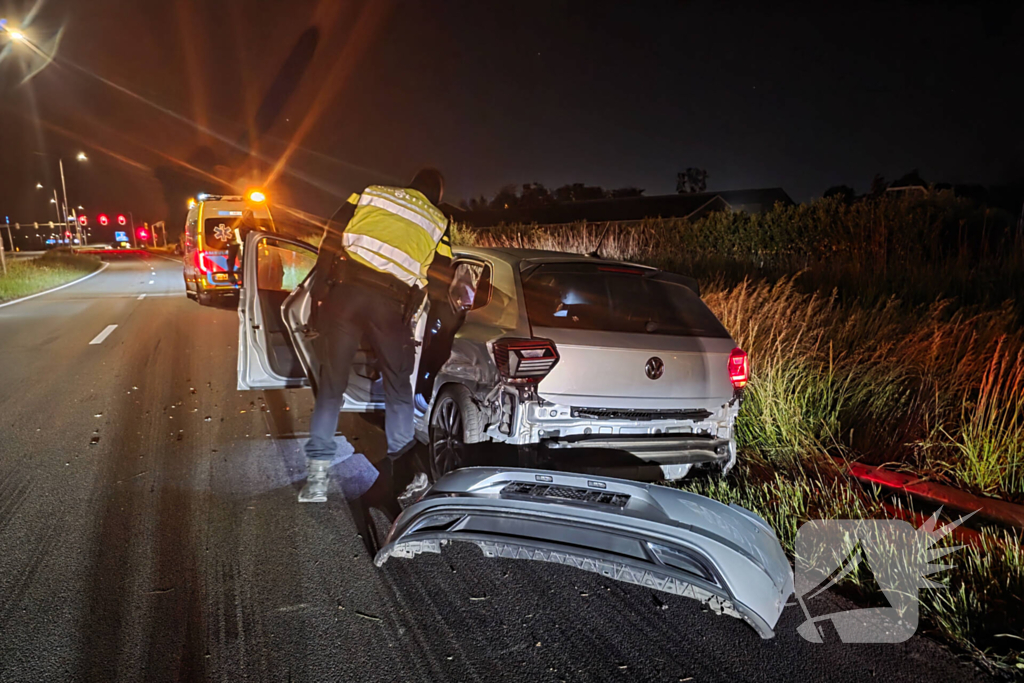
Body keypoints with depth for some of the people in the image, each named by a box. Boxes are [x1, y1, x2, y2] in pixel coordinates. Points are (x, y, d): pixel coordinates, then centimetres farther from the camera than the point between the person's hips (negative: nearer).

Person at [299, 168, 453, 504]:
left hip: (345, 290, 1)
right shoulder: (438, 223, 19)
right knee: (398, 387, 16)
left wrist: (318, 291, 9)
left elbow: (332, 234, 10)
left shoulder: (372, 193, 21)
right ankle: (401, 467, 17)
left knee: (331, 383, 8)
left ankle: (317, 474, 5)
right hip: (391, 305, -1)